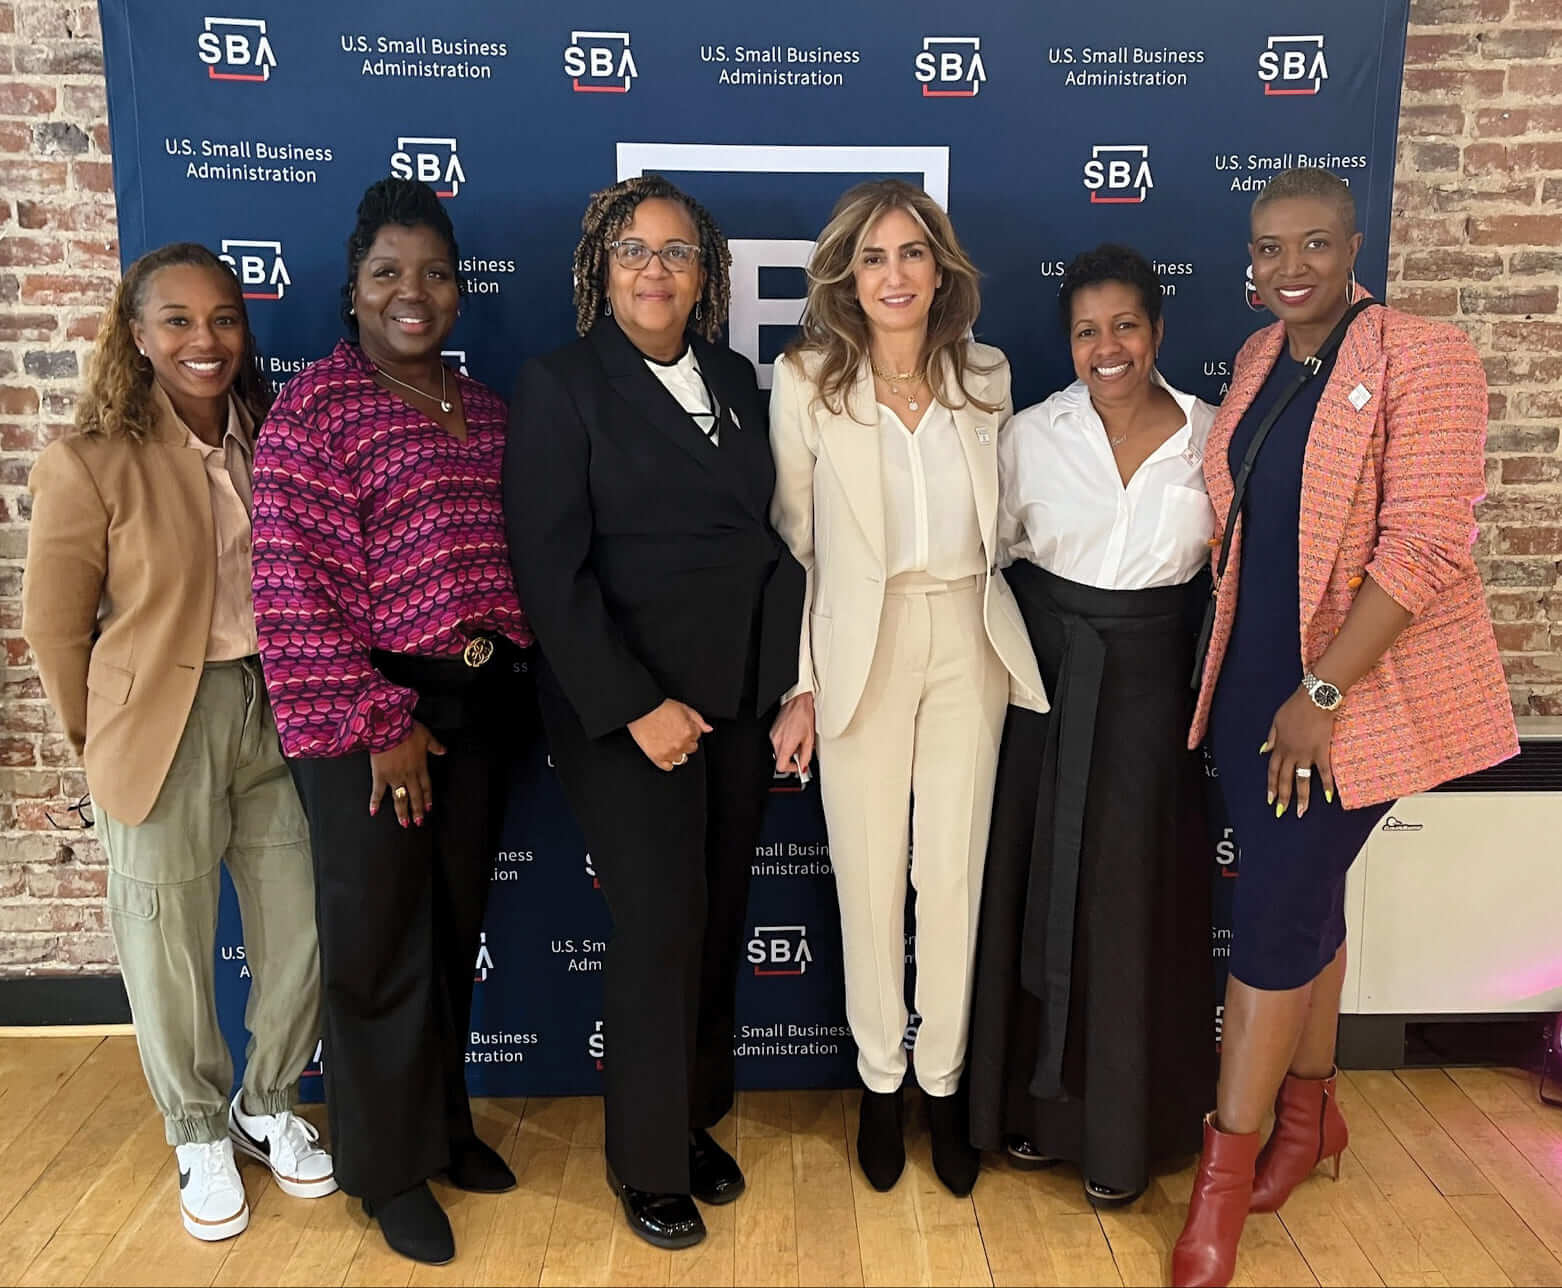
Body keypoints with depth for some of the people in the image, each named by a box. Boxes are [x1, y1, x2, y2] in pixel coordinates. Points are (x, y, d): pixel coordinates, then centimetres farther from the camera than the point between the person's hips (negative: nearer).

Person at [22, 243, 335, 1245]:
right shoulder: (92, 465, -12)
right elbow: (54, 623, -4)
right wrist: (101, 738, 4)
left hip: (277, 711, 4)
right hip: (163, 730, -4)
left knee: (305, 932, 12)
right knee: (172, 948, 11)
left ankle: (268, 1106, 38)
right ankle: (201, 1135, 36)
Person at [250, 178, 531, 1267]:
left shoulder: (483, 408, 10)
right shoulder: (315, 407, -8)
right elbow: (296, 586, -14)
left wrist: (511, 680, 7)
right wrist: (379, 720, -15)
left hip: (480, 705, 6)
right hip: (373, 714, -5)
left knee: (455, 927, 17)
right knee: (379, 940, 8)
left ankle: (445, 1122, 38)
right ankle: (392, 1165, 28)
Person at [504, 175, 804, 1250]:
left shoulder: (738, 383, 11)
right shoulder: (562, 386, -5)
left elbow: (773, 540, 12)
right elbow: (552, 569, -11)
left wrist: (790, 682, 5)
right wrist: (637, 706, -16)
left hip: (739, 701, 5)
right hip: (628, 706, -5)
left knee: (721, 918, 10)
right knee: (661, 922, 0)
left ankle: (696, 1118, 32)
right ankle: (647, 1160, 22)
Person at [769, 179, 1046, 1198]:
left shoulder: (986, 376, 4)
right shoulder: (807, 381, -5)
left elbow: (999, 519, 13)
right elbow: (790, 539, -3)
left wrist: (1006, 632, 10)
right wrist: (795, 682, -5)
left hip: (970, 641, 2)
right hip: (861, 648, -2)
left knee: (954, 869, 9)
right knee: (869, 873, 7)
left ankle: (944, 1081, 28)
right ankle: (881, 1081, 28)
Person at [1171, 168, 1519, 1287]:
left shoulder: (1424, 362, -14)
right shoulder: (1259, 359, 8)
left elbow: (1423, 550, -19)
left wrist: (1320, 694, -20)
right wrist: (1266, 678, 12)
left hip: (1359, 687, -6)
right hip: (1257, 675, 6)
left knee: (1277, 908, -3)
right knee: (1302, 898, 16)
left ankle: (1227, 1170, 13)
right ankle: (1310, 1113, 36)